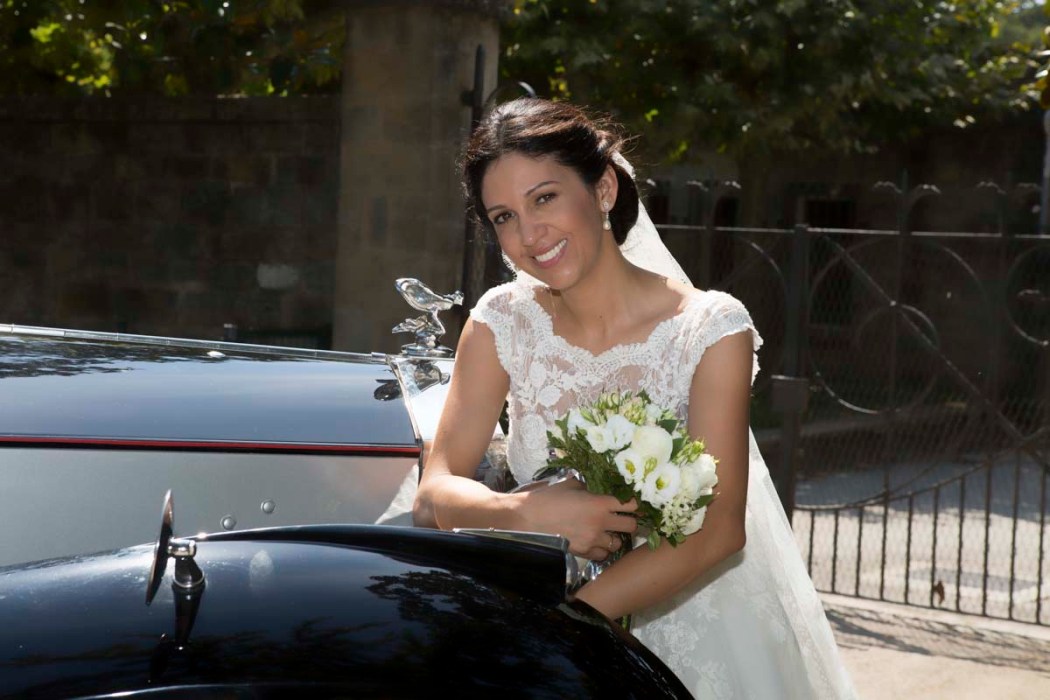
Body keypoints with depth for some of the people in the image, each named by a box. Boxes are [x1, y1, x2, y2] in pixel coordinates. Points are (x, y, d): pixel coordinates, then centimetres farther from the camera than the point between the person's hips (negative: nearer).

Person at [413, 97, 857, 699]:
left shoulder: (712, 329, -9)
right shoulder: (503, 323, 0)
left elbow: (721, 528, -17)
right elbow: (434, 496, -5)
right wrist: (530, 512, -26)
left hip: (695, 638, -1)